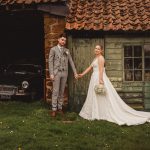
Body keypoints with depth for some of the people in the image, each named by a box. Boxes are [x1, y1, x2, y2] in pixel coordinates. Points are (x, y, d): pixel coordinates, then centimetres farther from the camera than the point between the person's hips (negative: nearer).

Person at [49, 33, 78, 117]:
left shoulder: (67, 51, 11)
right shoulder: (53, 49, 0)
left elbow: (71, 62, 11)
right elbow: (50, 62, -4)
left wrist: (75, 72, 4)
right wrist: (51, 74, -11)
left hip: (64, 73, 4)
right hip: (56, 73, -4)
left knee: (62, 91, 8)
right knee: (55, 91, -4)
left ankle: (60, 107, 16)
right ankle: (54, 109, 2)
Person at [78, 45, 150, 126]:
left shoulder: (100, 57, -9)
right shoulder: (96, 58, 20)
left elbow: (101, 69, -19)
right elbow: (90, 67, 22)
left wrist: (100, 79, -27)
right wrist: (82, 74, 17)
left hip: (99, 78, -10)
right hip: (95, 78, 10)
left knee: (103, 97, -6)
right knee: (95, 97, 10)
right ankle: (98, 113, 14)